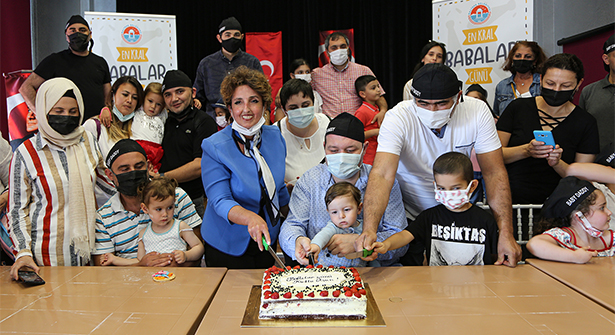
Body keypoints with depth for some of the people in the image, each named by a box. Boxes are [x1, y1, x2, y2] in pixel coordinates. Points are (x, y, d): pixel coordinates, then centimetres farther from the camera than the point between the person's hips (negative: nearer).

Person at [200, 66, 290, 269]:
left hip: (267, 239, 5)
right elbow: (219, 201, -26)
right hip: (227, 246, -4)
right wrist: (251, 218, -44)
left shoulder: (275, 136, -3)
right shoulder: (214, 147, -19)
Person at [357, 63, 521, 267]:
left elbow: (494, 173, -14)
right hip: (409, 214, -2)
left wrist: (506, 233, -23)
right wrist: (369, 230, -51)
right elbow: (382, 175, -35)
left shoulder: (477, 112, -15)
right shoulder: (398, 118, -23)